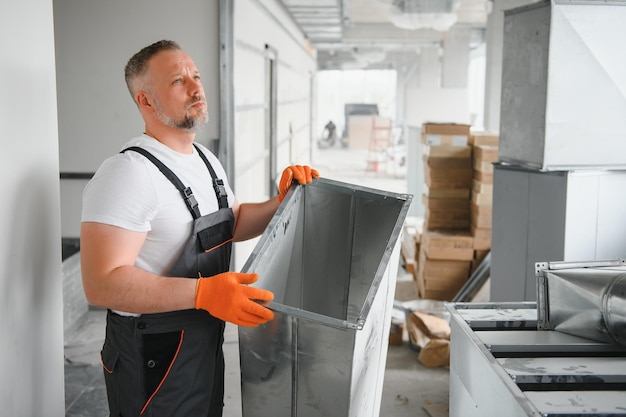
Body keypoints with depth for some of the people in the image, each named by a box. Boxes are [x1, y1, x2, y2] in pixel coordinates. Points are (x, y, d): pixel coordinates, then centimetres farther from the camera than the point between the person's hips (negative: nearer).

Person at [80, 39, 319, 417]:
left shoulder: (206, 159, 7)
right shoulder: (128, 173, -23)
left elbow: (232, 224, 20)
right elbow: (102, 284, -29)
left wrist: (280, 203, 2)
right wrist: (202, 292, -37)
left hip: (208, 343, 9)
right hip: (153, 357, -8)